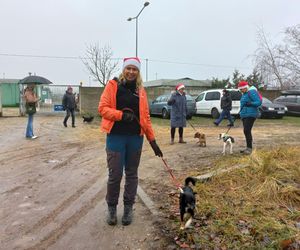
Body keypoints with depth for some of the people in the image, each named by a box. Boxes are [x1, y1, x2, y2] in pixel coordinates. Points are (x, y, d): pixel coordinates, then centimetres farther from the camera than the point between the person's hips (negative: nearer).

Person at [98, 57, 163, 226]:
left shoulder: (141, 90, 9)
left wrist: (152, 140, 5)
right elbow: (102, 108, -5)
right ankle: (112, 208, 22)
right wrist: (121, 115, -20)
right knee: (115, 175, 0)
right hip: (116, 137, -3)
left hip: (135, 137, 3)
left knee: (132, 174, 11)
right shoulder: (113, 85, 1)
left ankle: (128, 208, 26)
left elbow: (145, 117, 8)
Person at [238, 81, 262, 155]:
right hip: (244, 115, 10)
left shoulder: (251, 93, -9)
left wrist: (251, 103, -30)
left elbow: (259, 102, -17)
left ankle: (250, 148, -13)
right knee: (246, 131, 11)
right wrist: (241, 113, 26)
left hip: (250, 115, -10)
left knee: (247, 131, -16)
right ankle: (248, 148, 18)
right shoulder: (244, 94, 19)